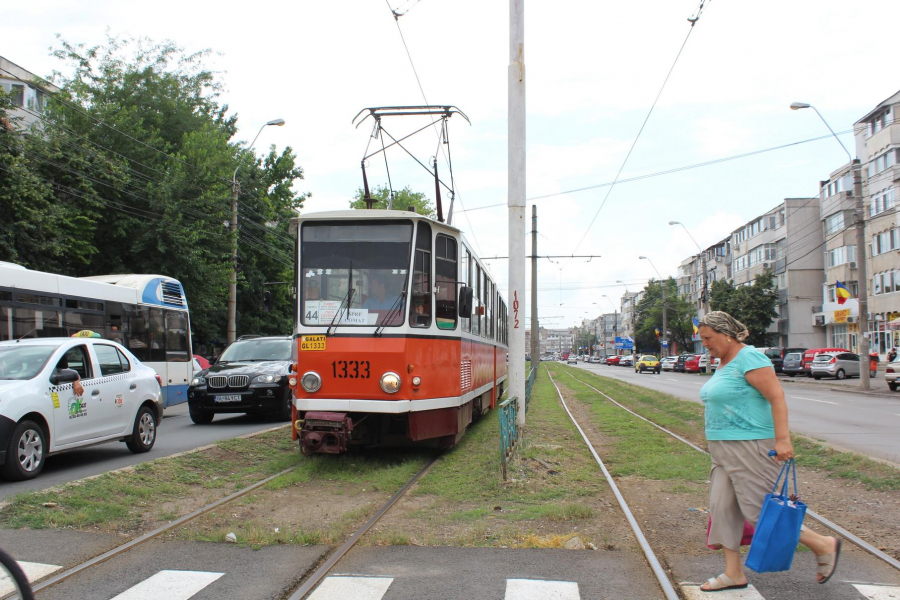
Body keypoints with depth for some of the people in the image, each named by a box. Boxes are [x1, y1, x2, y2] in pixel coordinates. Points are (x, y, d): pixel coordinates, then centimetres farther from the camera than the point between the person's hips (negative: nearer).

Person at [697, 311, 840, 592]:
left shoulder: (749, 358, -15)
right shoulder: (724, 363, 14)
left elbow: (777, 397, -20)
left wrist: (782, 439, -26)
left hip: (750, 447, -10)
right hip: (725, 451, 10)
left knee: (761, 510, -4)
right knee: (723, 508, 7)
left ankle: (824, 546, 15)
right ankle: (734, 573, 15)